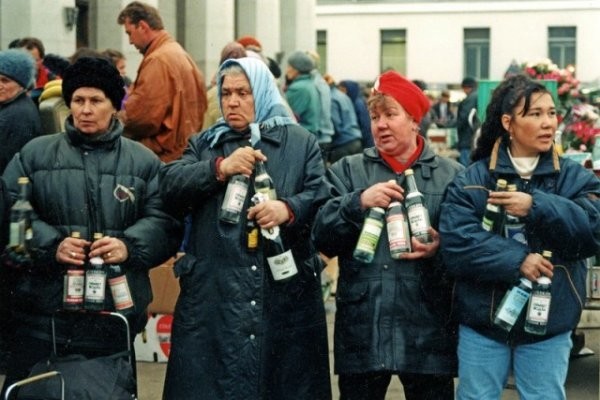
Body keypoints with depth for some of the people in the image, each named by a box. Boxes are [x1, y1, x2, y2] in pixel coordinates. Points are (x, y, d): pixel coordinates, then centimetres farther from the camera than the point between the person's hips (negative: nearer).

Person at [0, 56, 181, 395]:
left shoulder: (143, 161, 9)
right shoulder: (35, 154, 8)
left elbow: (164, 222, 1)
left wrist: (129, 246, -17)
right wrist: (50, 244, -15)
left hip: (116, 312, 0)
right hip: (43, 309, 0)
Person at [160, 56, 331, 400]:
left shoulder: (301, 142, 11)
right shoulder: (204, 145, 16)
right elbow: (170, 185, 0)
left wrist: (288, 210, -20)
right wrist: (220, 168, -14)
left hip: (286, 292, -1)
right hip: (213, 297, 1)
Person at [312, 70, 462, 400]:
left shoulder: (452, 175, 4)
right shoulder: (347, 171, 8)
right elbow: (322, 238, -1)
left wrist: (441, 248, -16)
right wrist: (359, 202, -15)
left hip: (427, 329, -1)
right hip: (362, 328, 1)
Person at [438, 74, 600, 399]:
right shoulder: (471, 181, -2)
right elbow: (456, 244, -13)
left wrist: (537, 207, -22)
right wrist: (517, 260, -23)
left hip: (549, 326, 1)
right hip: (482, 325, -1)